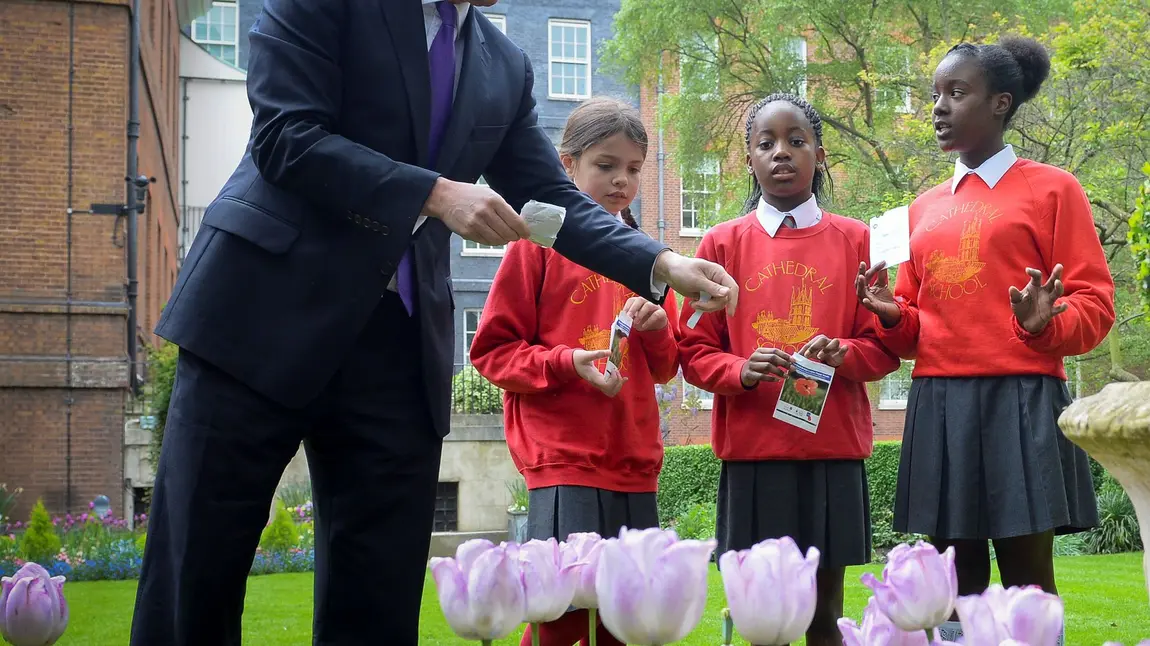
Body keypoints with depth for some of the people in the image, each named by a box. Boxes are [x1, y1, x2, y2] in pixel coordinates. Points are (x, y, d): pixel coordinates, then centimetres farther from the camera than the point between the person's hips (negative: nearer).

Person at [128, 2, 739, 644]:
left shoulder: (507, 67, 14)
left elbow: (556, 198, 16)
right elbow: (285, 136, -12)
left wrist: (665, 265, 2)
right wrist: (435, 194, -17)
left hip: (402, 342, 5)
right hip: (269, 304, -5)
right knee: (196, 573, -5)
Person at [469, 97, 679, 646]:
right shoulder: (539, 243, 1)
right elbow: (492, 349, -2)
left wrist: (657, 331, -1)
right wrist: (566, 363, -16)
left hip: (634, 461, 6)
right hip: (562, 459, -6)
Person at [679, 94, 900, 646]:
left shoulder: (855, 241, 6)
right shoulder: (724, 244, 6)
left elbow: (884, 346, 7)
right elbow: (695, 351, 5)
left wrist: (842, 354, -14)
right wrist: (742, 371, -15)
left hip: (833, 449, 0)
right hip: (751, 449, 0)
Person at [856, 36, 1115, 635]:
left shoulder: (1052, 188, 3)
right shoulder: (924, 208, 18)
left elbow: (1095, 302, -2)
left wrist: (1046, 325, -22)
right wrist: (892, 315, 0)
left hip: (1020, 400, -5)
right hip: (938, 405, 5)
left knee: (1028, 582, -4)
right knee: (958, 580, 6)